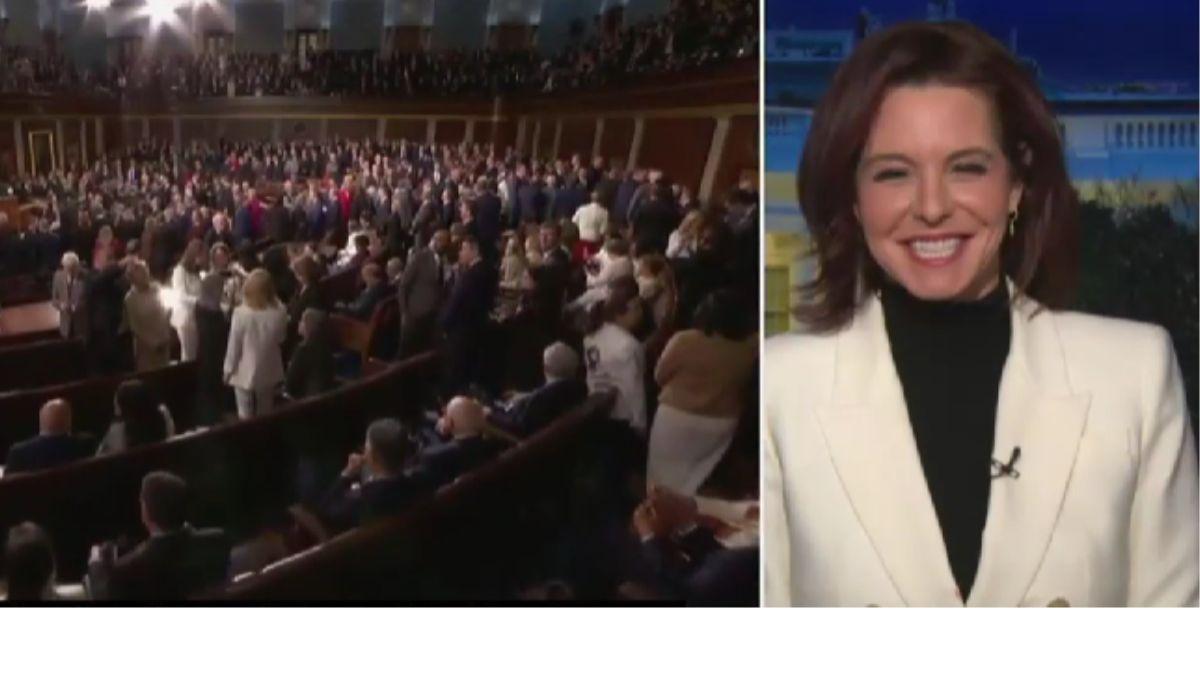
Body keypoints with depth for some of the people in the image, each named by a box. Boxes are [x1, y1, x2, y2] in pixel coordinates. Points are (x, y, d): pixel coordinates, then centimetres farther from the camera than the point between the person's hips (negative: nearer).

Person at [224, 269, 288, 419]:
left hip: (245, 373, -3)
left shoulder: (241, 313, -24)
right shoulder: (279, 313, -15)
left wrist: (229, 368, -1)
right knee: (266, 416, 19)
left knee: (245, 418, 11)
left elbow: (234, 344, -14)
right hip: (268, 372, 3)